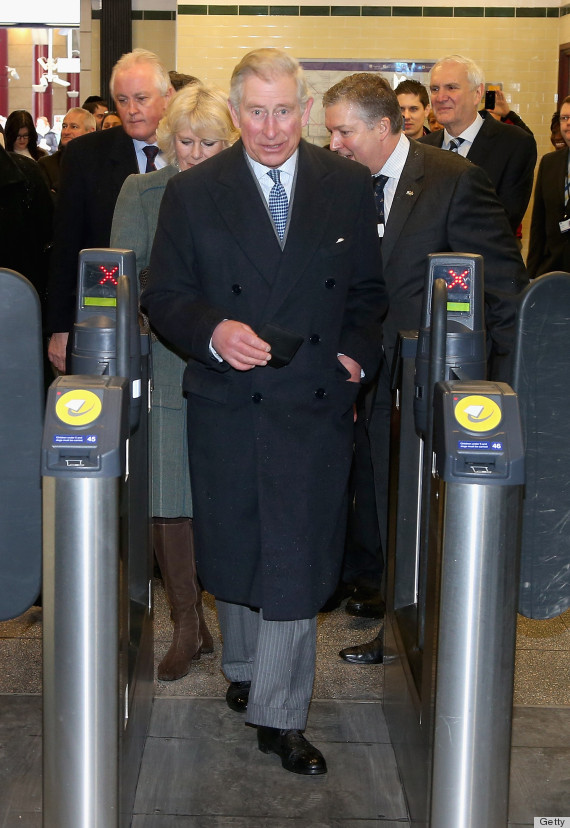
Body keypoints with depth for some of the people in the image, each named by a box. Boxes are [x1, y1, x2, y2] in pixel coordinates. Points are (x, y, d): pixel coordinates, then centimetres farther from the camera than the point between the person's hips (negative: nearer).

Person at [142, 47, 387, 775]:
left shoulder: (348, 186, 4)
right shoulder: (192, 193, 1)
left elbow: (368, 291, 12)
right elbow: (163, 298, 1)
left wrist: (356, 352, -4)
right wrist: (212, 332, -17)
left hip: (316, 406, 0)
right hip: (226, 405, 1)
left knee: (297, 561, -2)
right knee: (233, 552, 15)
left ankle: (279, 715, 10)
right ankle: (244, 668, 39)